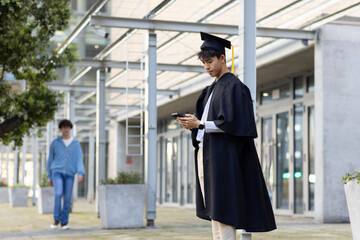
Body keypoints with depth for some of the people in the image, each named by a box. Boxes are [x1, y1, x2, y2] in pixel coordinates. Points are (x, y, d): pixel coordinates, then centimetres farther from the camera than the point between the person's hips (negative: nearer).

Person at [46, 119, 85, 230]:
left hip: (69, 173, 1)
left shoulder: (76, 143, 6)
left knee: (67, 198, -2)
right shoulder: (55, 143, 6)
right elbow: (50, 160, 12)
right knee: (58, 193, -20)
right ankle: (57, 218, -6)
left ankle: (64, 222, 8)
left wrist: (81, 173, -14)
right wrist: (49, 176, 10)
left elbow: (79, 159, -1)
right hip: (57, 172, -1)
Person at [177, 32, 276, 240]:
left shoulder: (233, 86, -9)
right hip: (205, 153, 9)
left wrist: (200, 124, -18)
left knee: (222, 212, -10)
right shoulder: (213, 88, 19)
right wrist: (193, 123, 2)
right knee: (213, 212, 9)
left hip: (222, 156, -9)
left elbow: (231, 123, -18)